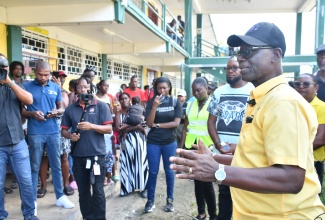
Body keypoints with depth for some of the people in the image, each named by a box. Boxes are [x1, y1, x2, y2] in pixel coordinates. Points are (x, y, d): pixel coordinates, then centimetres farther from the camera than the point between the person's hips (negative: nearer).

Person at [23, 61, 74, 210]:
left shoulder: (56, 87, 7)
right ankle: (32, 199, 19)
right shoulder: (27, 87, -1)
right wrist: (32, 114, -17)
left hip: (53, 131, 3)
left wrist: (57, 112, -9)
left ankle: (60, 196, 21)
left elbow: (61, 108, 14)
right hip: (35, 133, -2)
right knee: (34, 167, 5)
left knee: (56, 165, 9)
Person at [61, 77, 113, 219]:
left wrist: (91, 126, -20)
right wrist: (70, 135, -10)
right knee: (83, 191, 14)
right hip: (78, 155, 4)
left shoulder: (101, 106, -1)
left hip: (97, 154, -3)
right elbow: (63, 130, 12)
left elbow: (109, 129, -6)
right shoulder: (70, 109, 9)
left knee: (98, 191, 2)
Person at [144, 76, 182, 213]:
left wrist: (157, 125, -9)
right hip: (153, 142, 0)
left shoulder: (175, 102, -3)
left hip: (170, 142, 0)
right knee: (153, 172, 6)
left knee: (169, 171, 12)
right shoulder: (152, 102, -2)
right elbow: (149, 123, -9)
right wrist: (154, 107, -21)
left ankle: (170, 199, 26)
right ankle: (150, 200, 20)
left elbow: (176, 123, -9)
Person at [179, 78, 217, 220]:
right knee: (197, 180, 12)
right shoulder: (190, 105, 10)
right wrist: (181, 147, 8)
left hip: (207, 147, -4)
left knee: (207, 182, -1)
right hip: (191, 146, 4)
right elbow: (185, 127, 11)